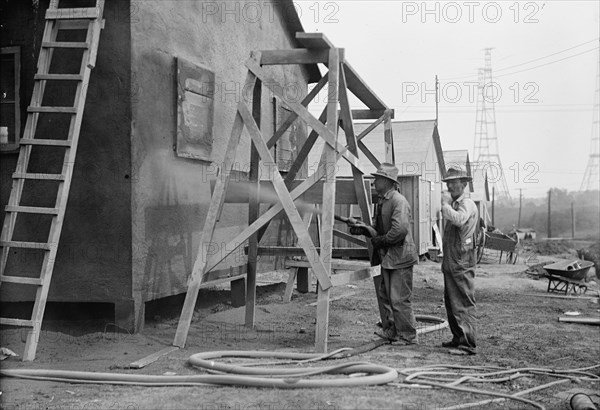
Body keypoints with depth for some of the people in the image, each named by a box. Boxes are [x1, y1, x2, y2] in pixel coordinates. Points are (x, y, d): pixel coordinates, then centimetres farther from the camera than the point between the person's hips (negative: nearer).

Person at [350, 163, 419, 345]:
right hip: (387, 256, 10)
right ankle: (391, 330, 28)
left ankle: (408, 335, 8)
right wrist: (363, 230, 6)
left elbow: (400, 229, -27)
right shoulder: (381, 201, 13)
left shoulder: (399, 201, -17)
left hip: (400, 256, -10)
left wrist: (380, 240, -17)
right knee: (385, 295, 15)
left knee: (399, 299, -4)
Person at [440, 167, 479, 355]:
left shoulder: (467, 204, -11)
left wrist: (445, 203, -22)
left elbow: (459, 219, -33)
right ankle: (458, 338, 26)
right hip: (450, 261, 10)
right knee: (451, 302, 16)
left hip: (461, 262, -10)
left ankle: (468, 345, -4)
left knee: (464, 304, -7)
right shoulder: (454, 204, 19)